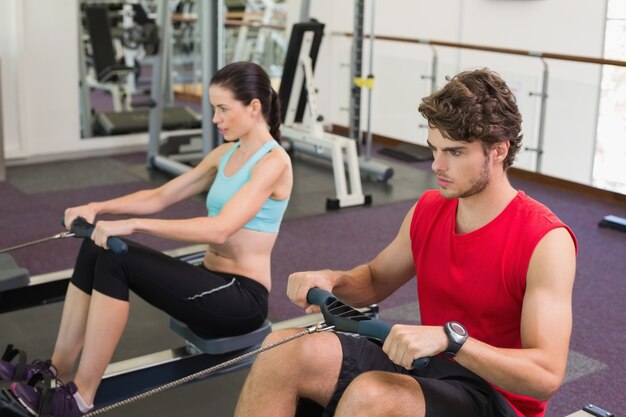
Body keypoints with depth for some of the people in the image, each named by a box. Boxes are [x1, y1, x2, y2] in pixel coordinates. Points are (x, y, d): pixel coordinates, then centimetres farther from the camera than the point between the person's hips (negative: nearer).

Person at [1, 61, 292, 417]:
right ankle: (56, 371, -5)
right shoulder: (226, 153, 12)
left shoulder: (273, 161, -15)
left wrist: (133, 225, -31)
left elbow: (219, 229, -28)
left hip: (242, 298, -8)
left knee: (117, 258, -25)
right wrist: (99, 207, -4)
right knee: (98, 247, -11)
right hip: (212, 282, 8)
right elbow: (161, 197, 12)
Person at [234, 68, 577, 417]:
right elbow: (375, 281, 18)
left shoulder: (547, 242, -18)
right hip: (426, 366, 6)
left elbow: (547, 376, -23)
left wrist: (449, 338, -35)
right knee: (285, 350, -14)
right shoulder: (428, 210, 2)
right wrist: (333, 280, -5)